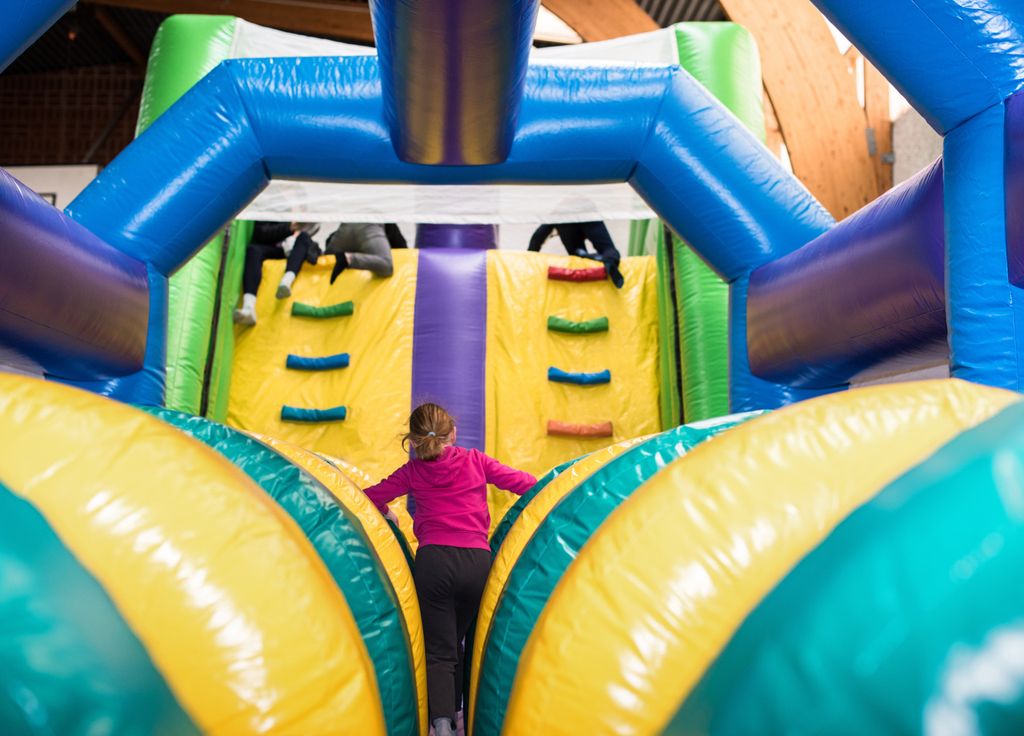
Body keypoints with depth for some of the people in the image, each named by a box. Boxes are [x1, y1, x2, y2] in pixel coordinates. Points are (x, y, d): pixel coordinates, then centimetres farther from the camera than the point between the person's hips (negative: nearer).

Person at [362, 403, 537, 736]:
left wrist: (387, 514, 32)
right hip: (478, 561, 2)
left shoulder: (413, 471, 10)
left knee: (439, 651, 2)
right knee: (457, 640, 22)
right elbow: (527, 483, 10)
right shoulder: (475, 460, 11)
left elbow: (370, 497, 12)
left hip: (434, 560, -2)